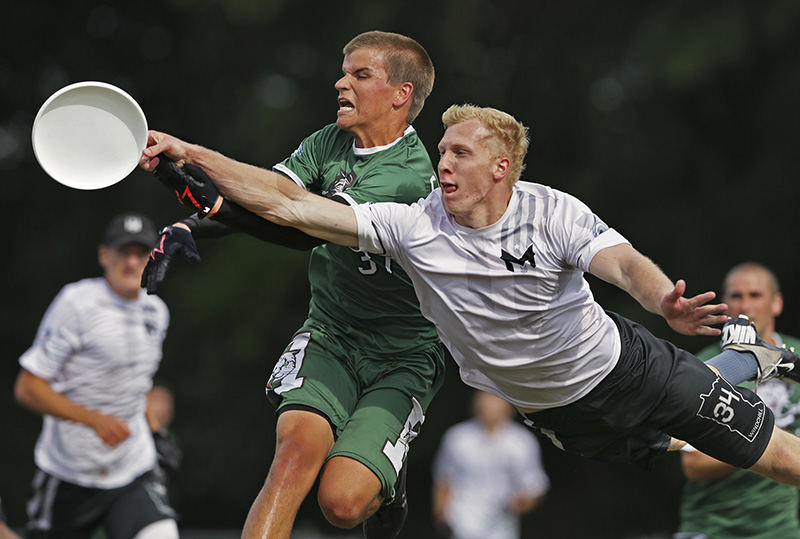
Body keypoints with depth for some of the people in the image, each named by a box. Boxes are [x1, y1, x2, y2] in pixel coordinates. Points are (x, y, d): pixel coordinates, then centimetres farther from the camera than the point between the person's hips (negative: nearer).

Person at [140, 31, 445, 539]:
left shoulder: (410, 175, -21)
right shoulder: (330, 143, 3)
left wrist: (193, 154, -37)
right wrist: (189, 223, -26)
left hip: (403, 358, -4)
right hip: (328, 339, 4)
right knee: (297, 451, -25)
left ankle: (386, 491, 20)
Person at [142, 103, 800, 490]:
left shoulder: (553, 212, -22)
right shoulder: (413, 226, -18)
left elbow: (624, 263, -37)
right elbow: (290, 204, -21)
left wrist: (667, 302, -61)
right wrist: (191, 155, -28)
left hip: (624, 361, -2)